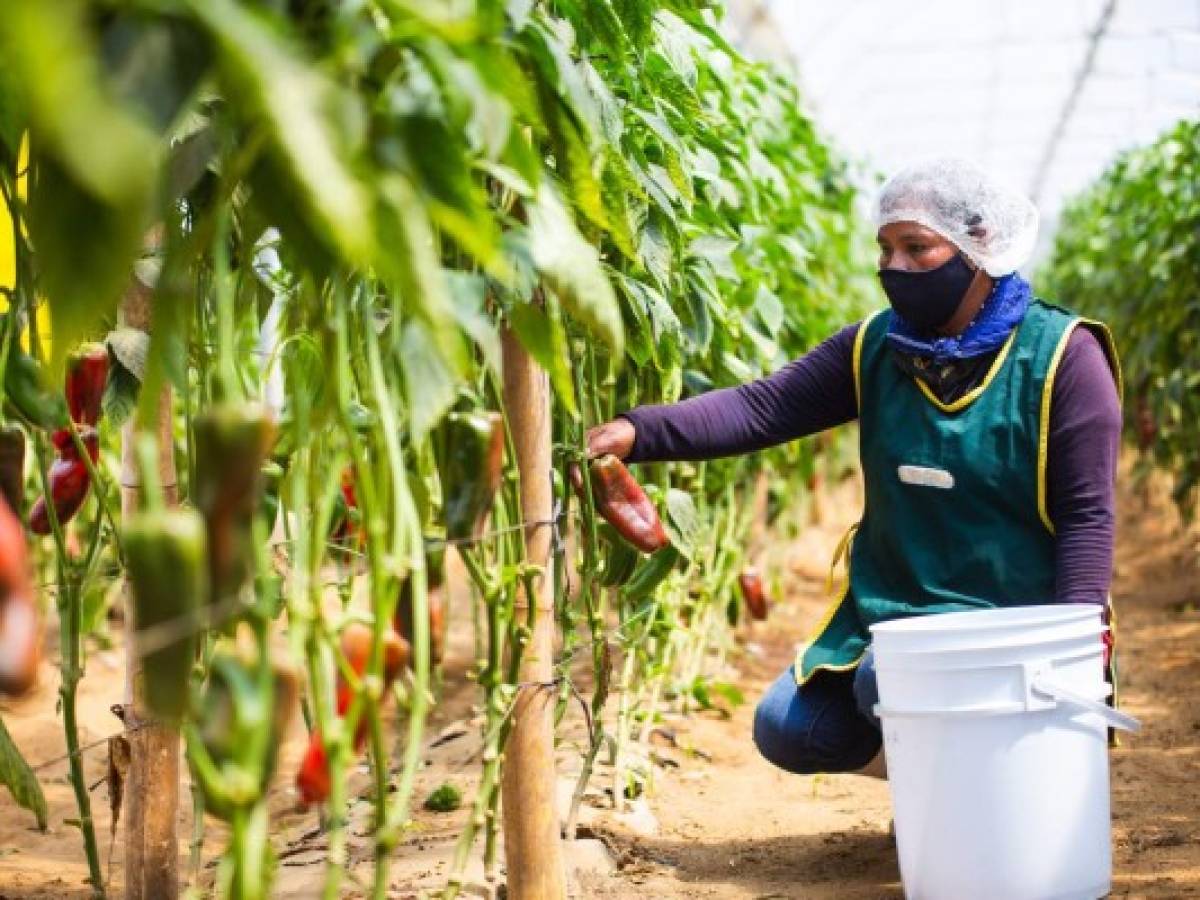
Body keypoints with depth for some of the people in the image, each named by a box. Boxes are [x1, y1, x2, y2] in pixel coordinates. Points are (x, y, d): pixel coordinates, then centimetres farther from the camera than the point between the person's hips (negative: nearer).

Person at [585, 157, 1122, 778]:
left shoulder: (1060, 355, -10)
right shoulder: (876, 347, 2)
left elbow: (1087, 515, -11)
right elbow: (763, 406, -9)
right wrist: (638, 432, -24)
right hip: (889, 609, 6)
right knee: (787, 730, -4)